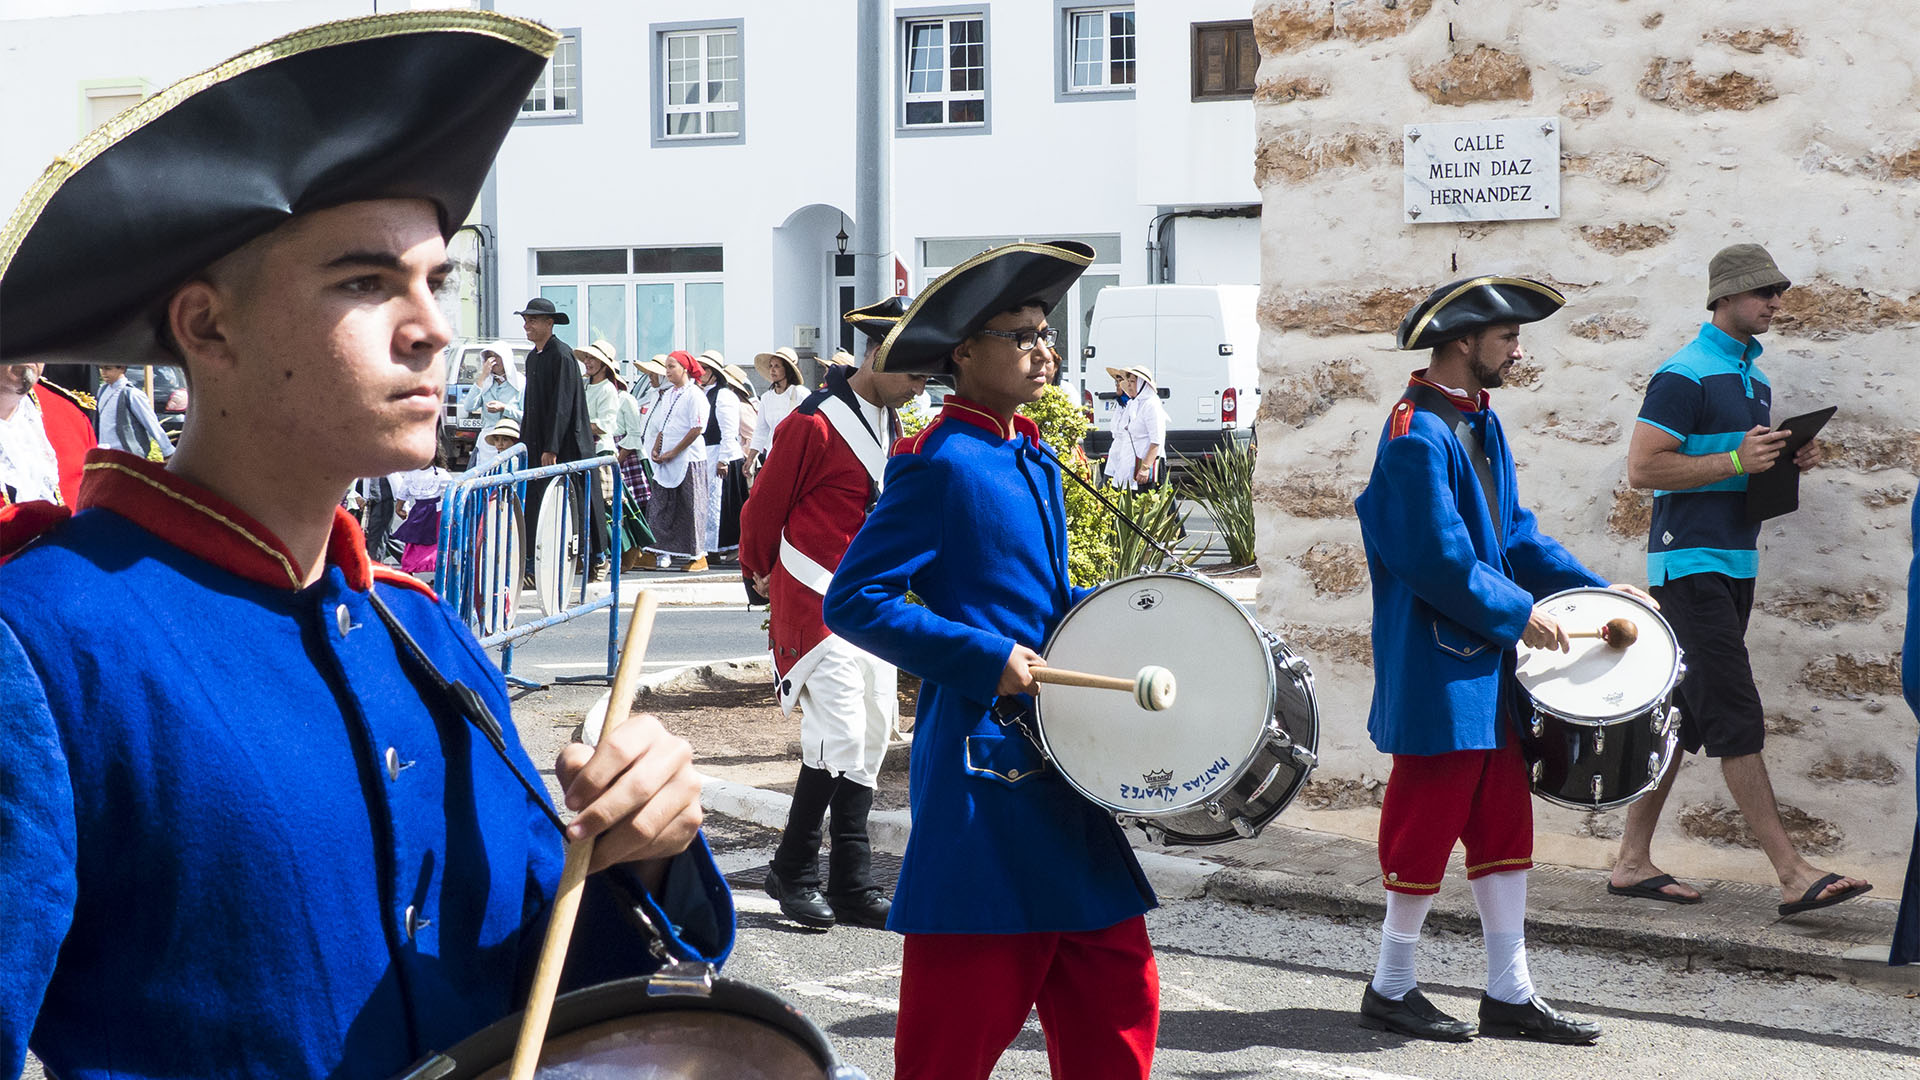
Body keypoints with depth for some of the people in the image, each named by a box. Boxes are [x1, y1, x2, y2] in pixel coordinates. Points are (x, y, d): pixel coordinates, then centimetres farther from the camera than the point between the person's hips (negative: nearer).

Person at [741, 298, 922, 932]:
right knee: (840, 736, -13)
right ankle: (793, 873, 3)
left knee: (871, 738, 7)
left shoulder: (889, 425, 13)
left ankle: (853, 885, 12)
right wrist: (761, 574, 6)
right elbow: (763, 508, -7)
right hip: (820, 602, -9)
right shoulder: (816, 423, -15)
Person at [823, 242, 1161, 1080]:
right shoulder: (940, 464, -12)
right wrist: (987, 659, -20)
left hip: (1058, 766, 9)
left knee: (1117, 991, 11)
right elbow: (853, 601, -16)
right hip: (984, 770, -8)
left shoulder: (1032, 459, 14)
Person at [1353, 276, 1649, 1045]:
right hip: (1439, 673, -10)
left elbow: (1512, 531, 17)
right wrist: (1519, 615, -14)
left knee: (1504, 830, 12)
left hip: (1488, 668, 10)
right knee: (1427, 828, 1)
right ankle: (1391, 990, 15)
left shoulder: (1480, 422, 12)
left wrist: (1590, 588, 10)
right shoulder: (1417, 437, -18)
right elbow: (1441, 561, -22)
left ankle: (1509, 995, 19)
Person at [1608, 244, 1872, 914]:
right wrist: (1737, 461, -19)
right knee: (1736, 719, -10)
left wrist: (1788, 461, 6)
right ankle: (1793, 874, -12)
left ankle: (1632, 863, 15)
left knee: (1680, 717, 10)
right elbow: (1643, 468, -16)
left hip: (1734, 563, 10)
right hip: (1690, 563, -9)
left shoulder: (1754, 377, 18)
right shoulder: (1686, 376, -11)